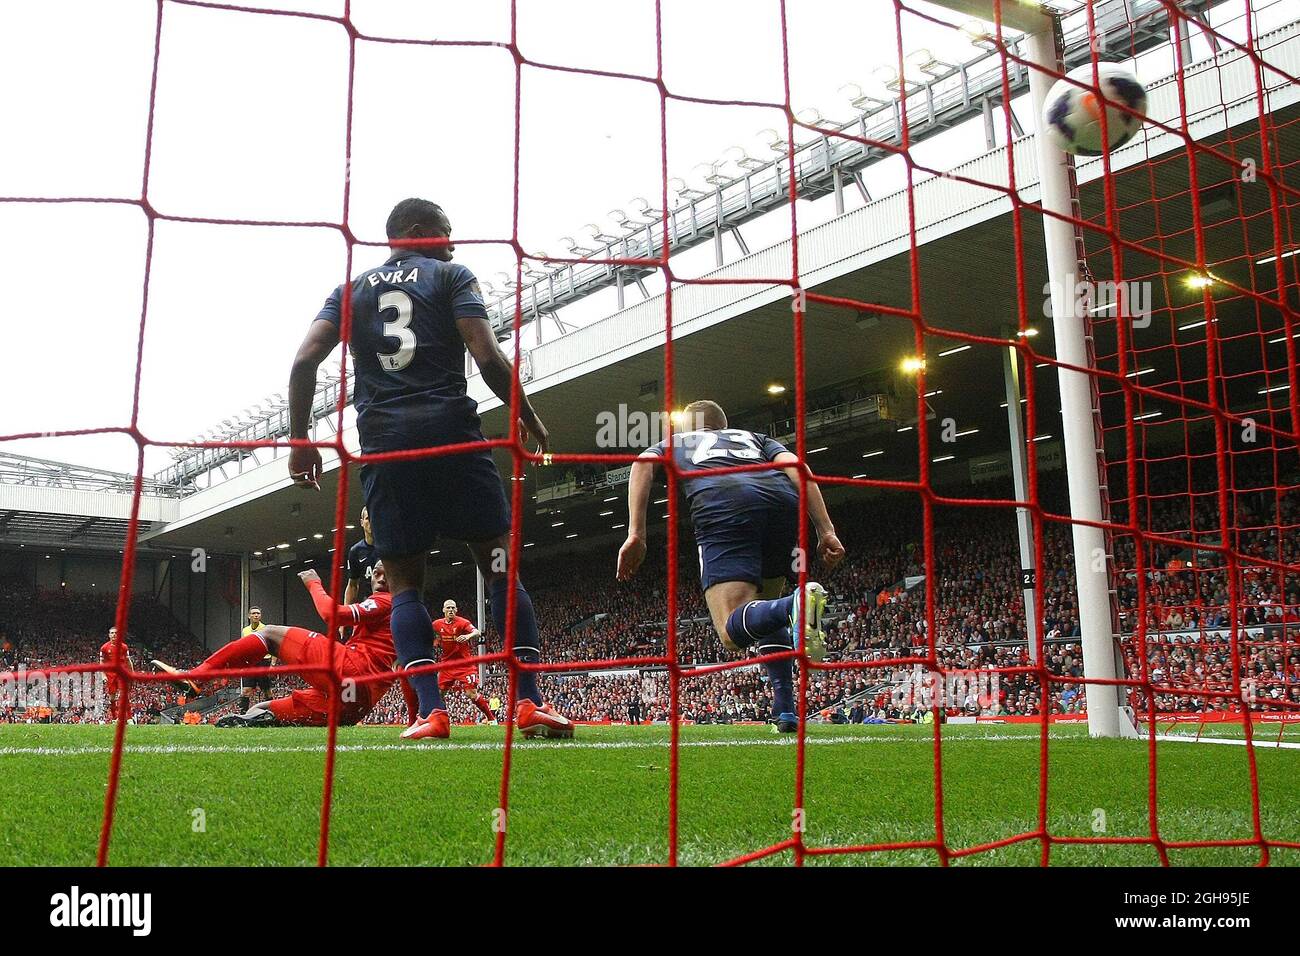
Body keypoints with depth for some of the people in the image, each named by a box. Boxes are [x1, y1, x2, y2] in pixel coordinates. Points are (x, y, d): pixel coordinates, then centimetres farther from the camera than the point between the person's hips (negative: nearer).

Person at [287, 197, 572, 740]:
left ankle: (430, 711, -5)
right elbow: (487, 356, -4)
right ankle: (530, 702, -6)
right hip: (449, 429, -3)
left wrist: (299, 440, 10)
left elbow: (305, 360, 5)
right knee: (501, 562, 2)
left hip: (382, 441, 3)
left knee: (403, 580, 8)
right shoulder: (452, 277, 10)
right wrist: (529, 419, 7)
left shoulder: (351, 291, 19)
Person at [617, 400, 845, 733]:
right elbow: (796, 467, 20)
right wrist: (826, 531, 10)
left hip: (721, 507, -3)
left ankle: (796, 605, -41)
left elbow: (643, 464, 14)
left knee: (734, 632, -11)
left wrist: (636, 535, 4)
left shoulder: (675, 442, 38)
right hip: (784, 502, 4)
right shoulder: (754, 438, 41)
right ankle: (786, 712, 10)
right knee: (765, 609, 24)